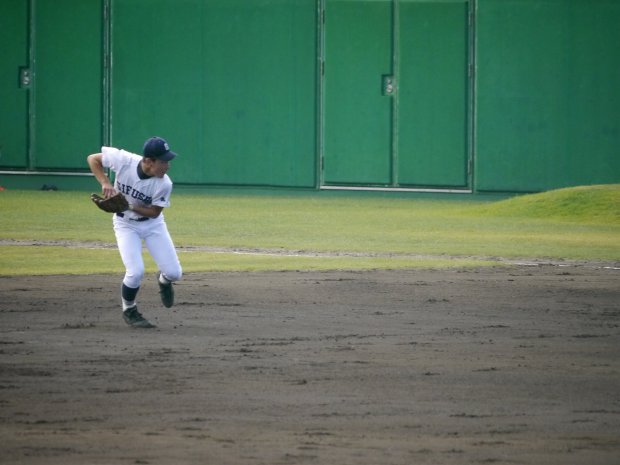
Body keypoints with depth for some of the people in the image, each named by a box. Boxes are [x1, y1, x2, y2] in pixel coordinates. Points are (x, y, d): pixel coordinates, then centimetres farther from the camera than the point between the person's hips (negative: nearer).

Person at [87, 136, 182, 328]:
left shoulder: (164, 184, -26)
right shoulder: (123, 160, -28)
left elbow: (154, 212, -15)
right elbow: (93, 159, -13)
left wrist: (128, 206, -30)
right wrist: (105, 183, -26)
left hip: (153, 224, 1)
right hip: (126, 224, -1)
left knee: (174, 273, -5)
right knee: (136, 272, -18)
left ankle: (163, 280, 34)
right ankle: (129, 311, 11)